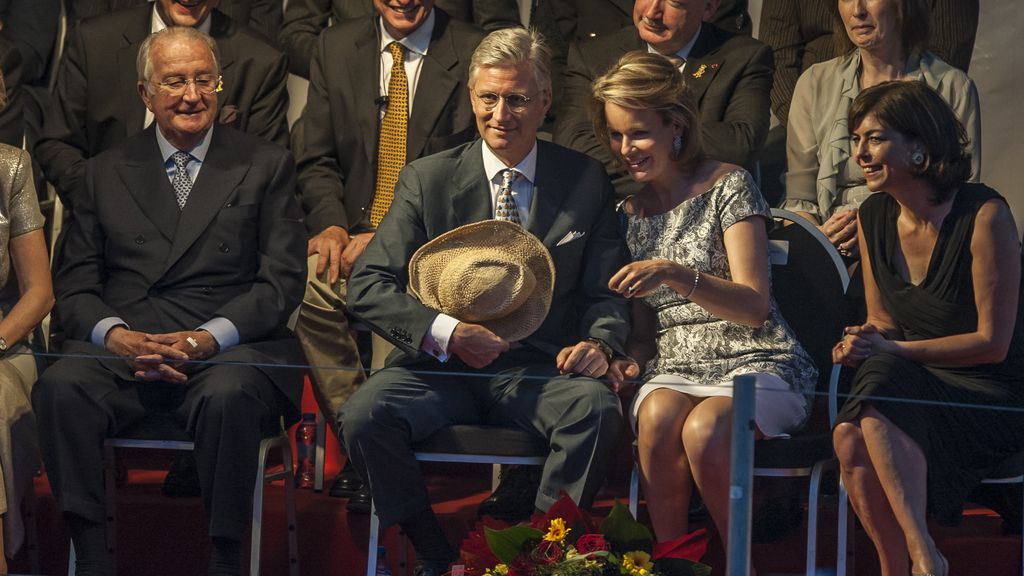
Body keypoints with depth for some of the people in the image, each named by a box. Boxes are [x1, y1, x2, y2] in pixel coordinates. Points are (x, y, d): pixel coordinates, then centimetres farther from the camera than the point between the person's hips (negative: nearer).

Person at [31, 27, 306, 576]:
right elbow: (74, 284, 13)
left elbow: (283, 281, 3)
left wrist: (209, 337, -14)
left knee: (229, 396, -37)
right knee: (61, 387, -30)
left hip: (228, 347, -2)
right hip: (121, 347, 2)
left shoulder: (266, 165, 13)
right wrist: (115, 334, -11)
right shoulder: (108, 171, 19)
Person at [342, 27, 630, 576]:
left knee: (596, 409, -33)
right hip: (442, 366, 1)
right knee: (363, 415, -29)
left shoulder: (586, 182, 7)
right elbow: (368, 284, 0)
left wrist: (600, 341, -14)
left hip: (541, 368, 0)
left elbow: (608, 290, 10)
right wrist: (447, 332, -17)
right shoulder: (427, 179, 5)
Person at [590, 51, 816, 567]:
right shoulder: (629, 210, 15)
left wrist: (677, 275, -26)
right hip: (675, 367, 3)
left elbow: (754, 307, -11)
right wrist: (629, 359, -6)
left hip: (755, 361, -3)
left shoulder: (728, 186, -1)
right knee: (657, 417, -34)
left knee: (703, 429, -36)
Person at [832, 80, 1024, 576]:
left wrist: (891, 351, -15)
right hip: (912, 388, 6)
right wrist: (862, 343, -7)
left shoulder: (982, 215, -14)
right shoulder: (874, 217, 6)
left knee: (879, 406, -35)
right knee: (849, 439, -28)